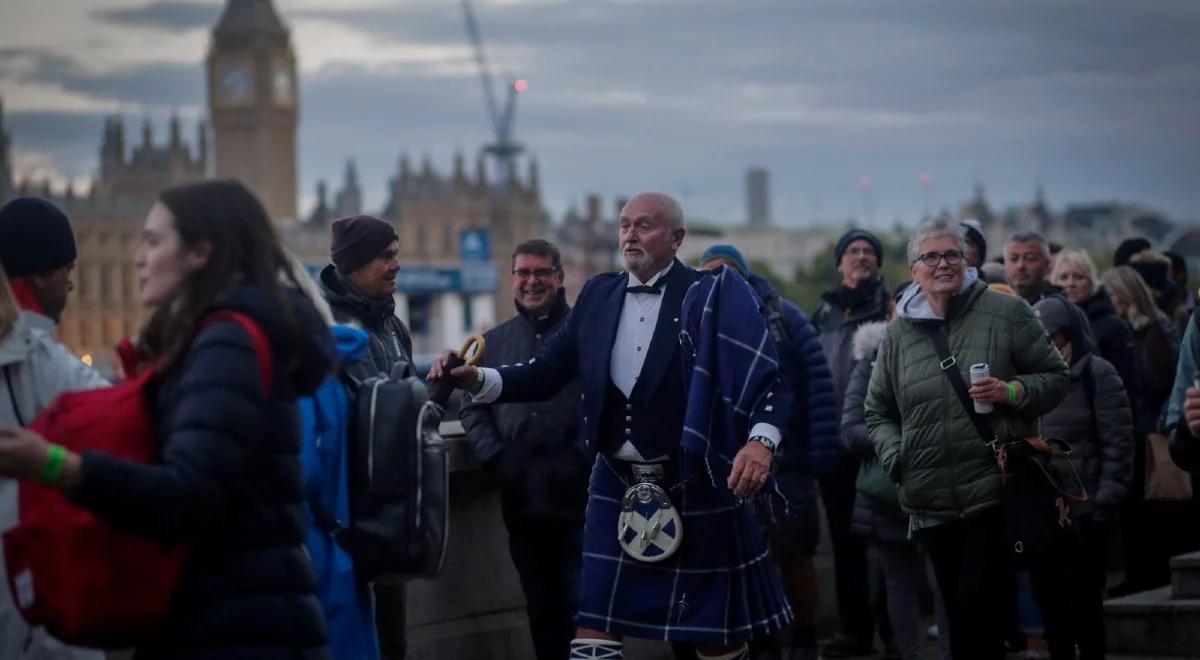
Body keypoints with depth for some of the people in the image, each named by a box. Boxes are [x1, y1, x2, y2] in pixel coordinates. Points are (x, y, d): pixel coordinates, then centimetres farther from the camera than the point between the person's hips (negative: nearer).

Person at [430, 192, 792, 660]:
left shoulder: (717, 293, -7)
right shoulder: (599, 296, 7)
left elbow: (767, 377, -14)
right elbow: (545, 375, 7)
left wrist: (760, 441, -32)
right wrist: (478, 379, -9)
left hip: (698, 487, -4)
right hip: (617, 485, 4)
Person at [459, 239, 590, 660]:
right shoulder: (494, 342, 16)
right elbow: (473, 408, 15)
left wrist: (589, 458, -15)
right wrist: (494, 458, 0)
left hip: (580, 496, -4)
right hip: (523, 499, 5)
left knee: (581, 606, -4)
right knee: (542, 609, 12)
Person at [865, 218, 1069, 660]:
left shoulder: (1006, 312, 1)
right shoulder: (899, 333, 11)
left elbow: (1056, 377, 5)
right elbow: (878, 412, 20)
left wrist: (1014, 392, -14)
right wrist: (897, 457, 3)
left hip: (996, 492, -4)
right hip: (932, 502, 4)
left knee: (980, 609, -9)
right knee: (957, 612, 8)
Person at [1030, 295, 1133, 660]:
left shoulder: (1098, 375, -5)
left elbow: (1118, 445, -9)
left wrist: (1106, 502, -14)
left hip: (1085, 512, -5)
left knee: (1084, 599, -1)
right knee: (1047, 595, 10)